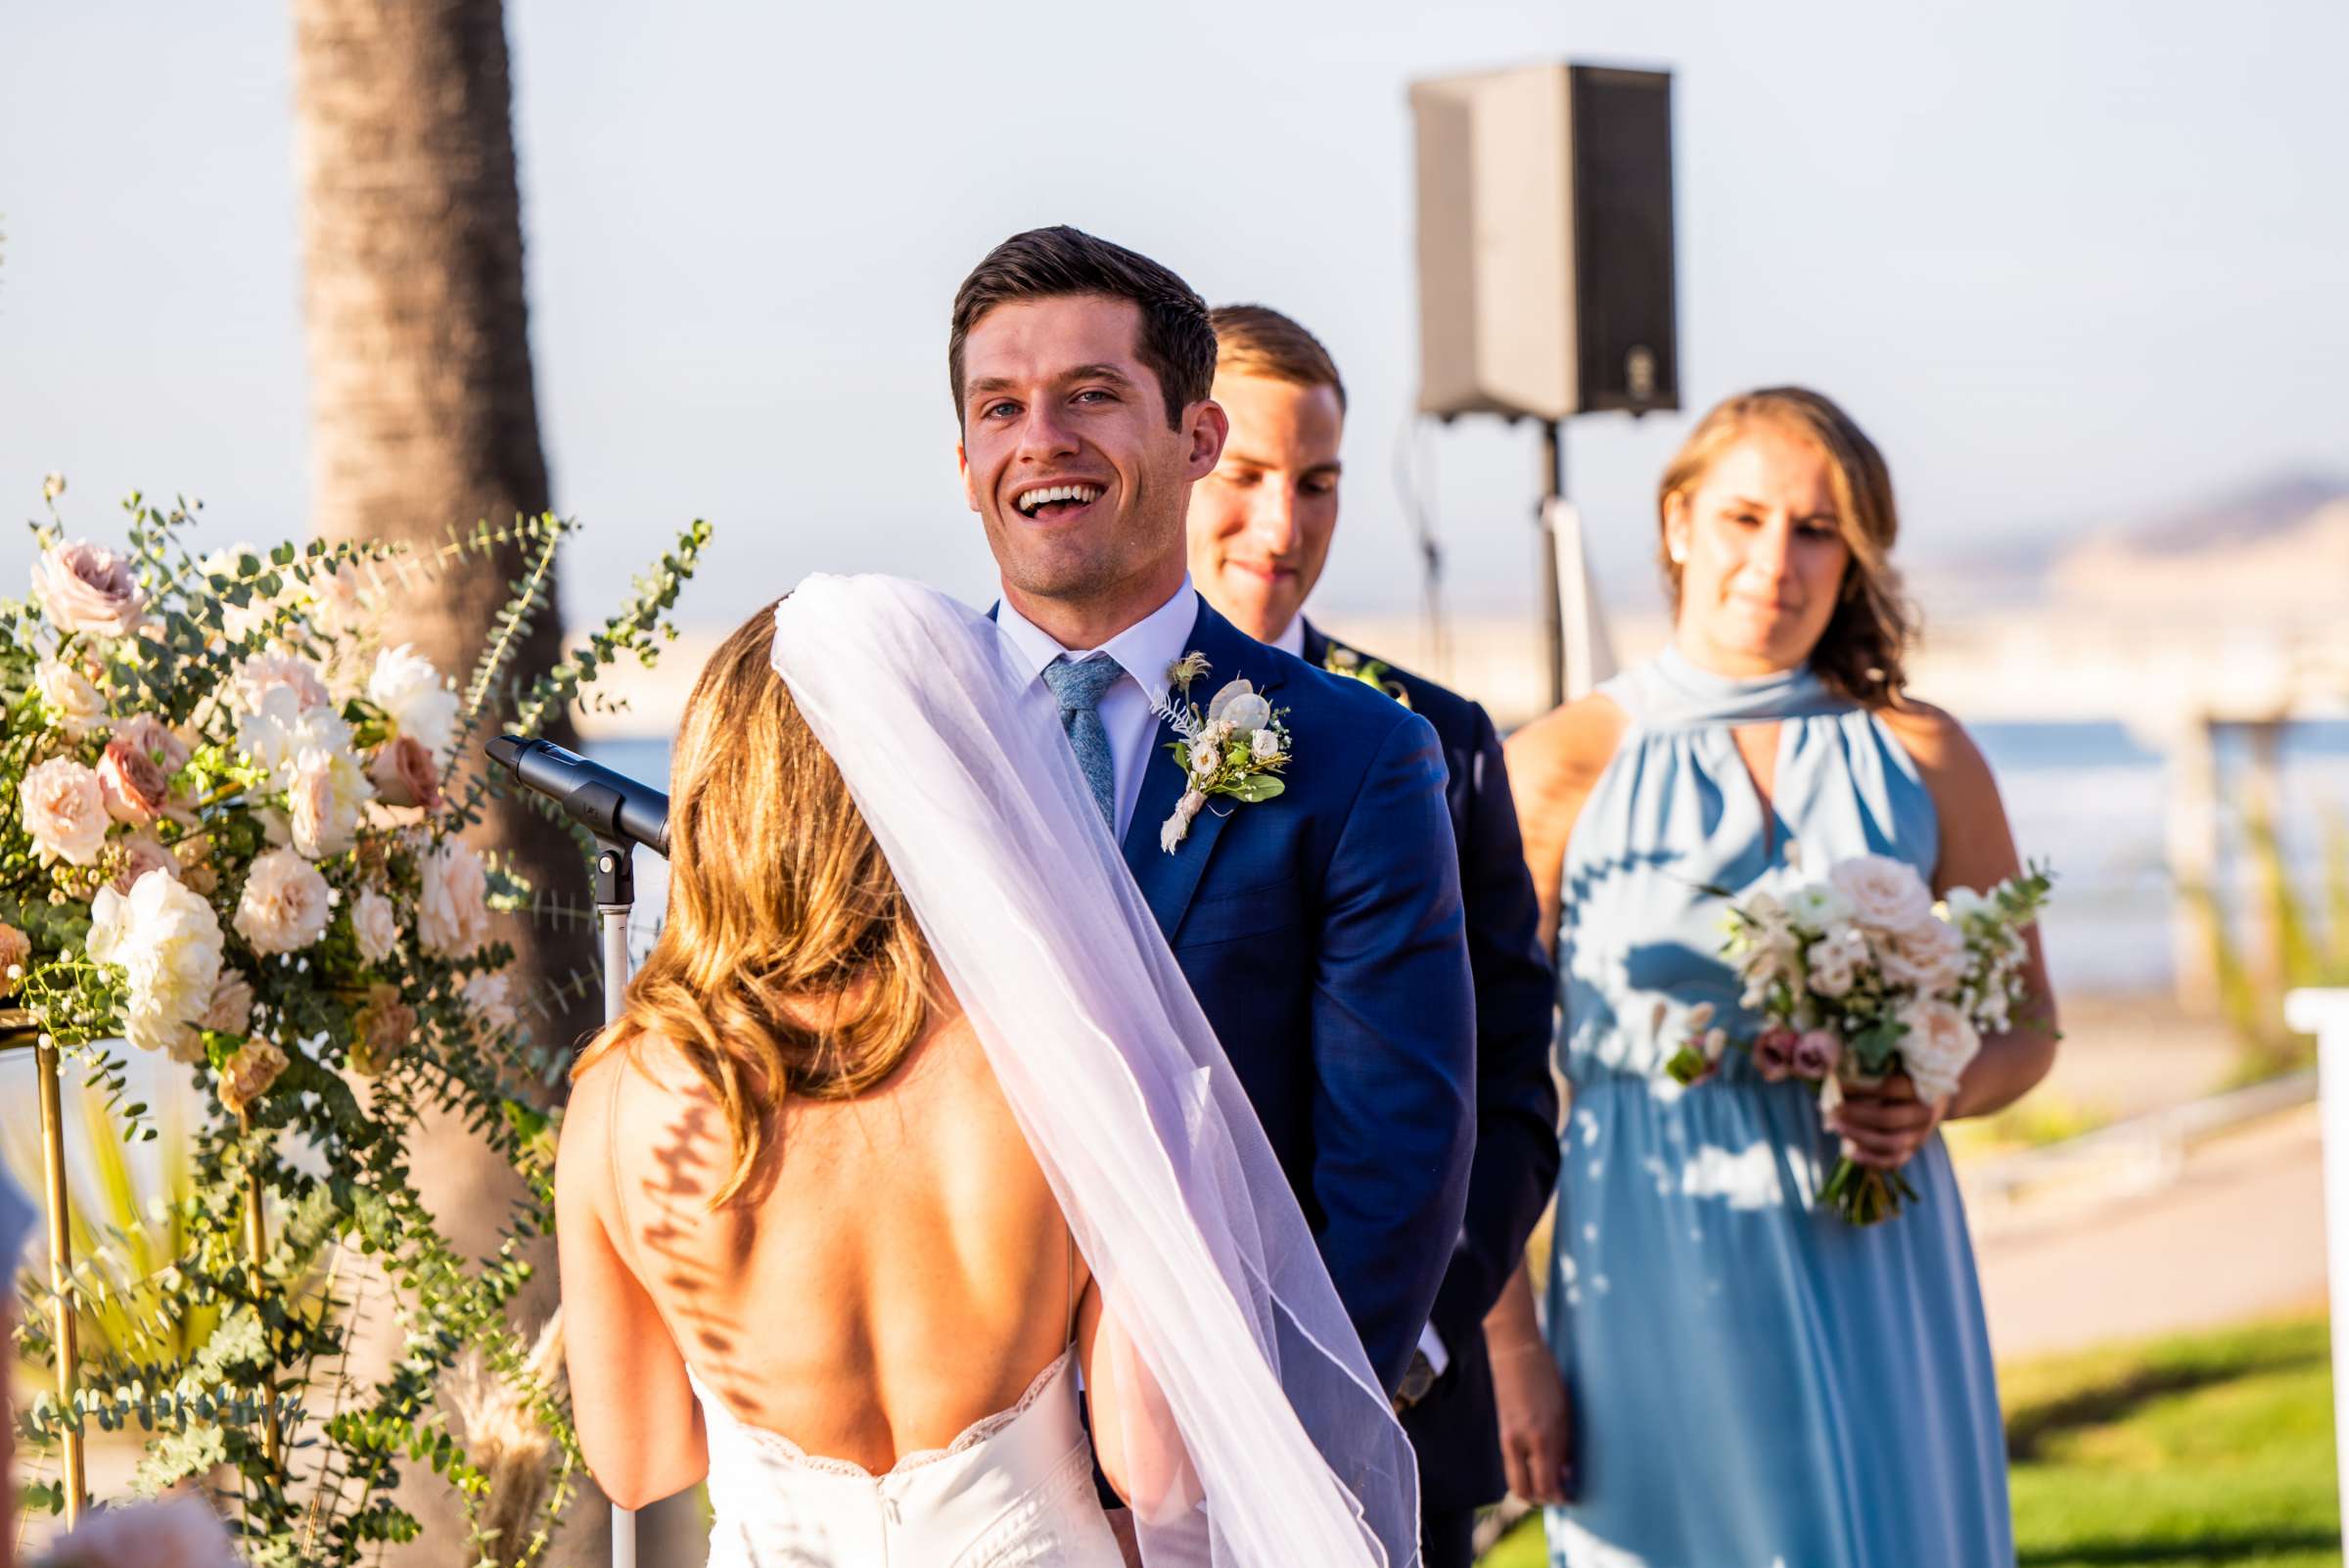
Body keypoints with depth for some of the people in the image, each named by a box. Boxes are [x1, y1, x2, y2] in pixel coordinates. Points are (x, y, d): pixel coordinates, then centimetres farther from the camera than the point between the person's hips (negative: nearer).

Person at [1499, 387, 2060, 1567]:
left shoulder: (1921, 758, 6)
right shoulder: (1558, 769, 0)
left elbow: (2027, 1026, 14)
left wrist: (1936, 1097, -9)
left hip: (1874, 1262, 2)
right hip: (1651, 1272, -2)